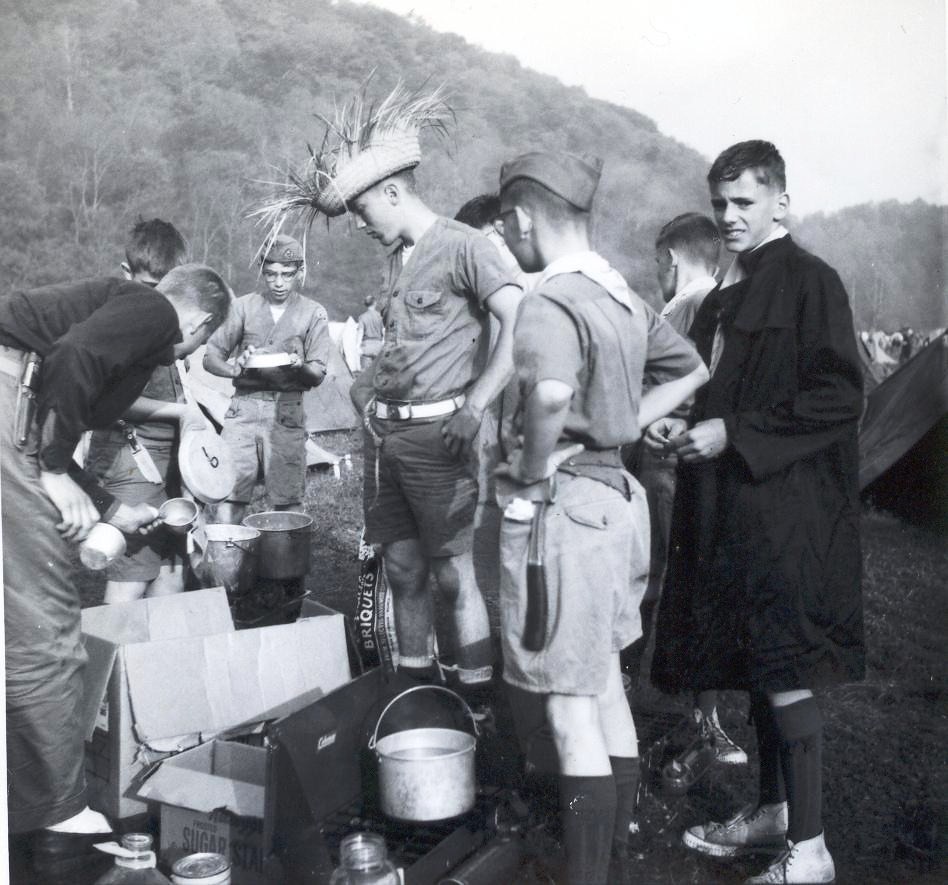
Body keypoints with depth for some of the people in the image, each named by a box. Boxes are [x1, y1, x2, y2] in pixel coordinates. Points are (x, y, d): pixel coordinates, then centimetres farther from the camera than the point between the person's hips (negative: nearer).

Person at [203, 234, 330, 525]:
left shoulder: (314, 313, 7)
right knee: (229, 495, -3)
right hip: (244, 405, 1)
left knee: (288, 501, -2)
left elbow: (317, 376, 3)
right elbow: (210, 357, 6)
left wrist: (299, 366, -19)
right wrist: (235, 369, -15)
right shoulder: (244, 307, 9)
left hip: (287, 410, 0)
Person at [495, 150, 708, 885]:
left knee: (572, 711, 1)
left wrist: (531, 473, -22)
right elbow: (691, 370, 21)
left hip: (559, 512, -9)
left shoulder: (549, 304, -18)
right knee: (607, 688, 18)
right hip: (611, 496, 9)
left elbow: (550, 392, -40)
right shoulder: (622, 295, 8)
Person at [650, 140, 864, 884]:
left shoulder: (810, 281, -7)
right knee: (756, 668, 15)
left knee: (784, 674, -5)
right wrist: (683, 427, 4)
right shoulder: (723, 300, 16)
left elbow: (839, 397, -15)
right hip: (727, 508, 8)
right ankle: (774, 810, 30)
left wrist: (733, 434, -18)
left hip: (787, 509, -8)